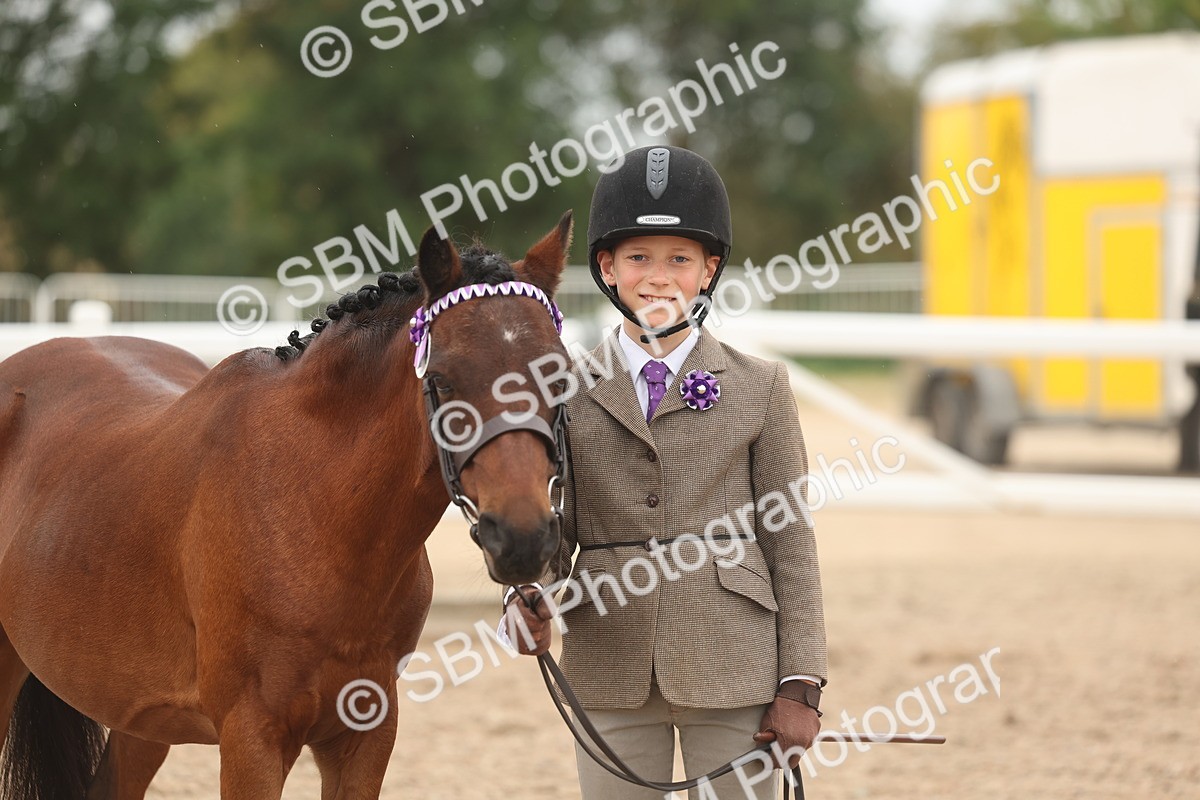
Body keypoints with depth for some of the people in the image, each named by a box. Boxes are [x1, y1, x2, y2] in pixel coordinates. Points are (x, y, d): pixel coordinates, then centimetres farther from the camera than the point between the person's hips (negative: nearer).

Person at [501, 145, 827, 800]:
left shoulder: (760, 389, 3)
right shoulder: (570, 395, 7)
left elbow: (791, 542, 2)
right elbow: (553, 532, 7)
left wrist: (799, 686, -3)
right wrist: (529, 602, -15)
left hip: (729, 668, -1)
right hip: (611, 670, 1)